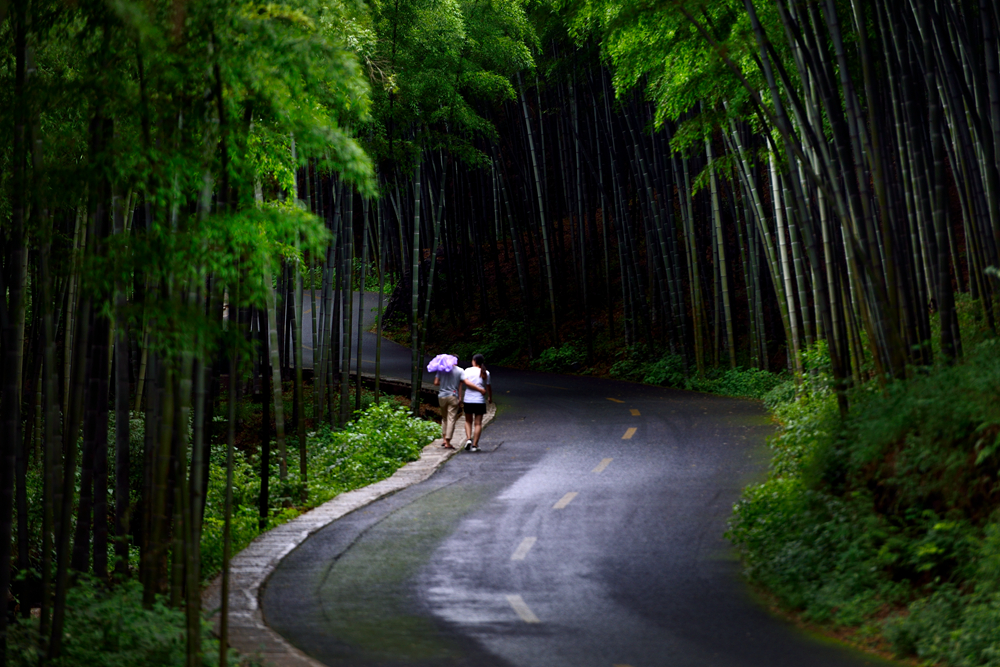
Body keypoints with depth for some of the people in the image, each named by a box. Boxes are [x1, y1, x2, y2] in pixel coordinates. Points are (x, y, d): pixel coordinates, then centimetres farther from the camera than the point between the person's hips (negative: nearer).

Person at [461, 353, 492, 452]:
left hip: (468, 400, 1)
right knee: (478, 423, 5)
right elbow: (488, 386, 2)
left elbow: (466, 382, -13)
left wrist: (480, 389, -8)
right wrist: (490, 398, 17)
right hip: (480, 400, -1)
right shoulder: (485, 373, -1)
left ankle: (468, 438, -4)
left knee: (468, 421, 17)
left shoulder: (467, 370, 1)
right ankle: (474, 445, 1)